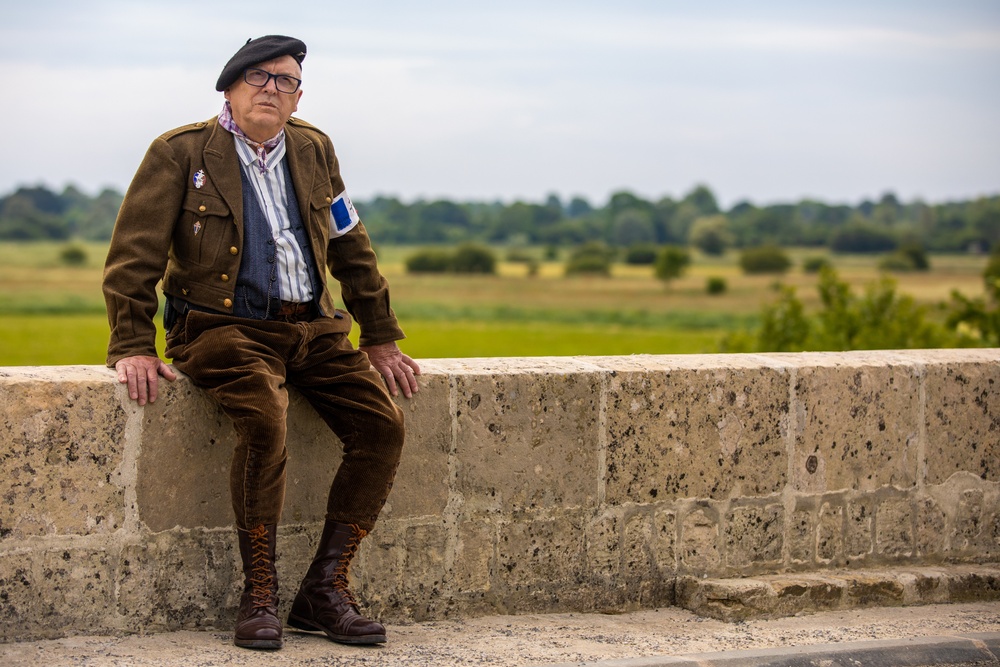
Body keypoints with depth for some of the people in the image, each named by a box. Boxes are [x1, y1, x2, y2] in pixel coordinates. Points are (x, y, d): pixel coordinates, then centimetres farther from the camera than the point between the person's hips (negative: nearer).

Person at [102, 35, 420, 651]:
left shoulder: (313, 151, 14)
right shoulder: (180, 154, 0)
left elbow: (353, 250, 21)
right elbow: (134, 256, -3)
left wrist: (381, 339, 19)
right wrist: (133, 347, -11)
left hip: (312, 329, 5)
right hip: (225, 327, -5)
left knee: (383, 423, -16)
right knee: (264, 422, -33)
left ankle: (325, 588, -10)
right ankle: (259, 596, -21)